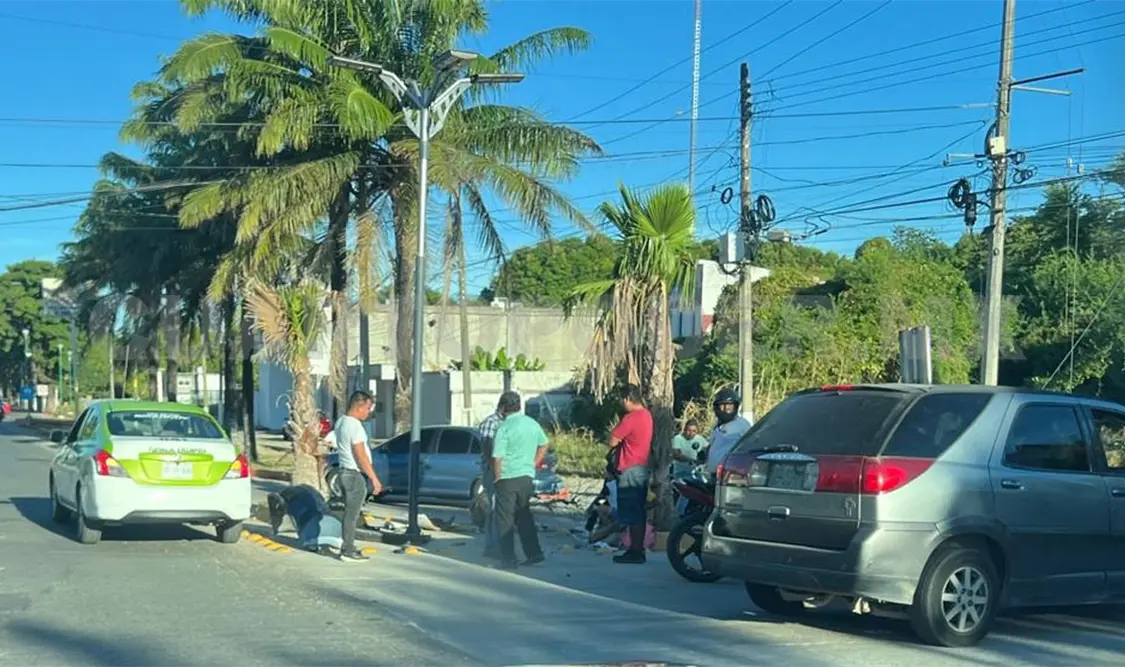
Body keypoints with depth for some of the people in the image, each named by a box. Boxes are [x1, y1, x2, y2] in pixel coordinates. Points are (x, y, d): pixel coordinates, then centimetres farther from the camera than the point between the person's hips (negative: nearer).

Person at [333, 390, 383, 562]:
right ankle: (348, 551, 1)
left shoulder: (341, 421, 8)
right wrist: (374, 478, -19)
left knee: (349, 513, 16)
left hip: (345, 471, 9)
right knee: (352, 515, -3)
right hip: (355, 475, -9)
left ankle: (346, 547, 22)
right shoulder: (355, 426, -20)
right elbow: (361, 456, -22)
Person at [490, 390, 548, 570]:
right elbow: (543, 445, 20)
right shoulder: (533, 424, 6)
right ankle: (534, 553, 19)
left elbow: (498, 457, -17)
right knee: (524, 515, 20)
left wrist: (497, 478, -5)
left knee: (505, 520, 3)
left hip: (508, 478, -6)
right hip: (527, 477, 6)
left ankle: (508, 560, 3)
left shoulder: (505, 428, -15)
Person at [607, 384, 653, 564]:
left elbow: (613, 441, -17)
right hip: (643, 467, 10)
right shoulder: (646, 414, 11)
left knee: (632, 514, -6)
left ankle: (635, 551, -4)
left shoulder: (630, 418, -19)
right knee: (639, 512, 14)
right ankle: (638, 549, 20)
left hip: (630, 470, -10)